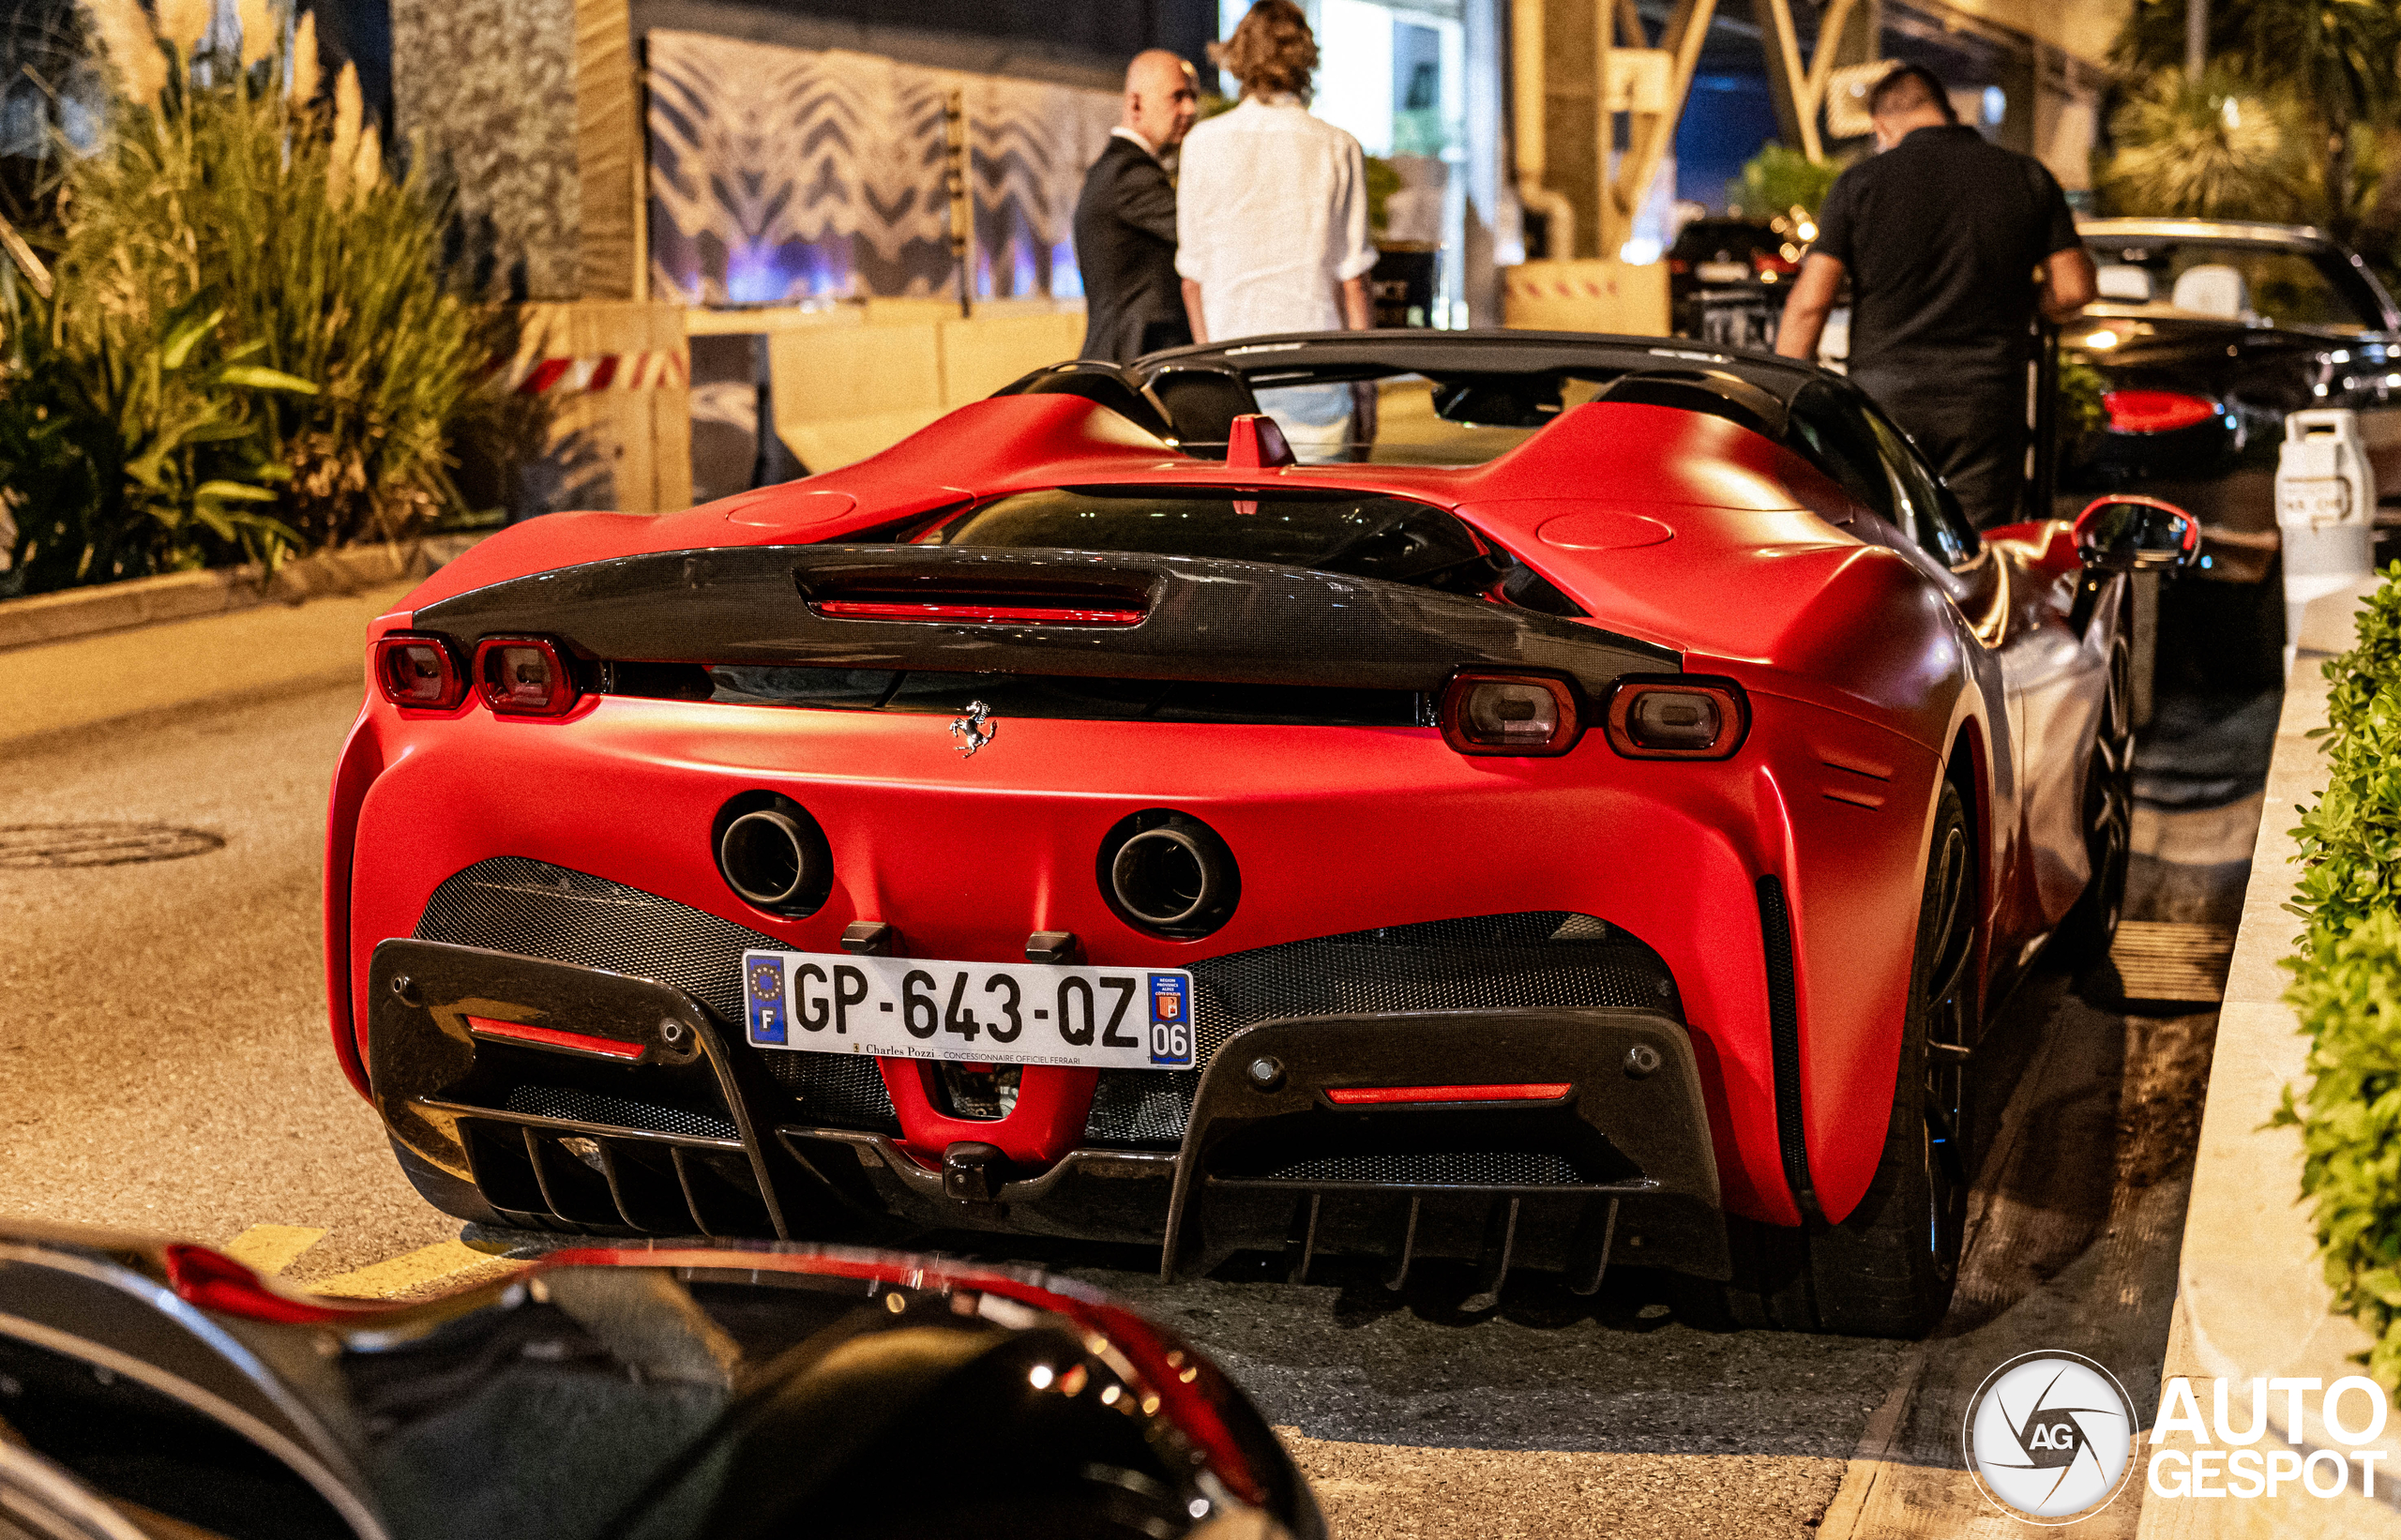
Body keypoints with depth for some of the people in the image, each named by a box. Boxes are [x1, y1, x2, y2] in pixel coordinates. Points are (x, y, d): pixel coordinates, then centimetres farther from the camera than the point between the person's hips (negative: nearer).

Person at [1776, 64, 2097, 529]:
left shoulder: (1861, 182, 1)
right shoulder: (2026, 177, 7)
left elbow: (1809, 303, -4)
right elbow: (2075, 287, 5)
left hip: (1883, 400, -1)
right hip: (1986, 403, 1)